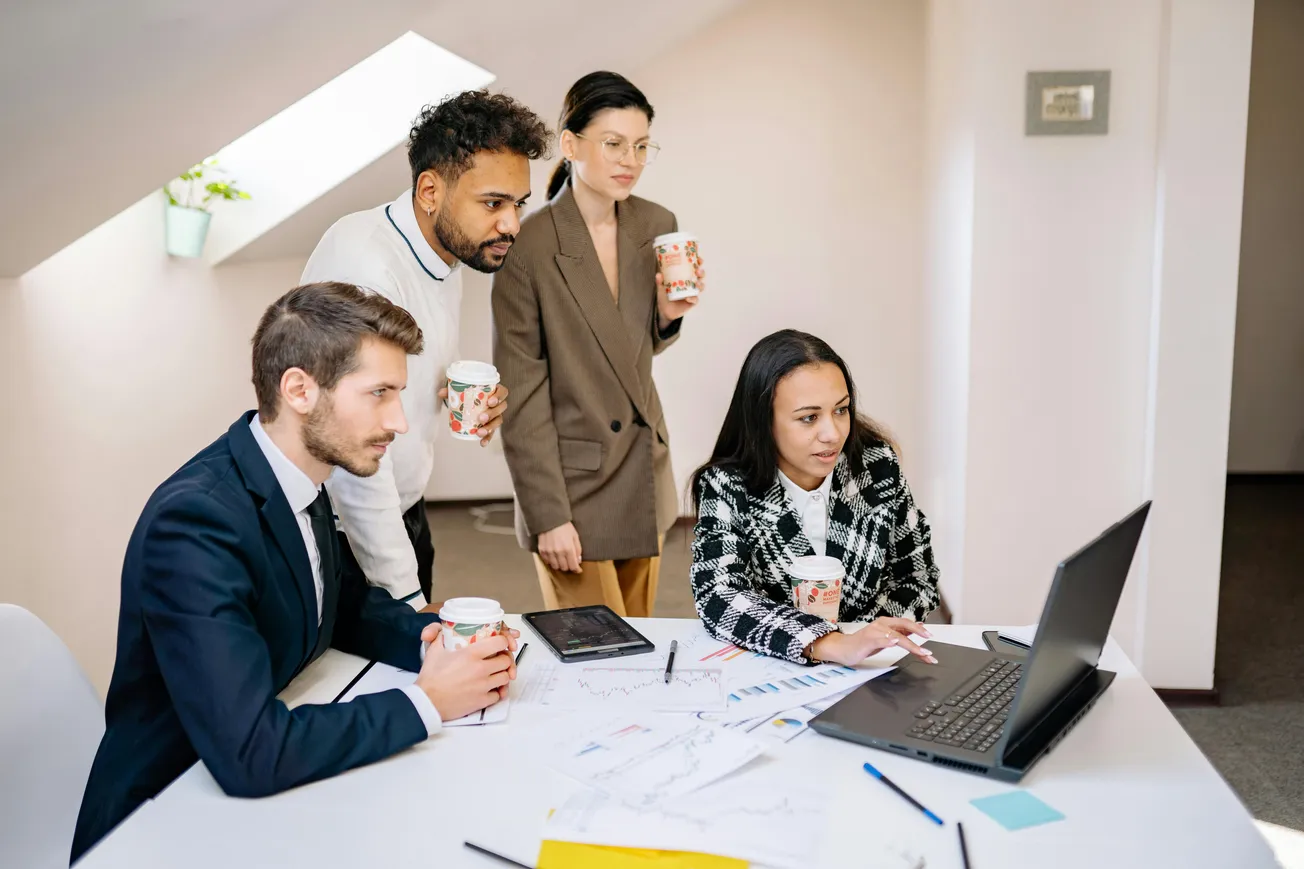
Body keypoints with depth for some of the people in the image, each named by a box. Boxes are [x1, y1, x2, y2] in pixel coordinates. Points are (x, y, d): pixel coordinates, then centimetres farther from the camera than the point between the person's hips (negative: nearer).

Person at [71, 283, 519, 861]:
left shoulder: (299, 479, -3)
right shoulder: (195, 520, -27)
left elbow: (347, 601, 12)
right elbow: (250, 756, -31)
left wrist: (428, 640, -7)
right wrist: (427, 702, -21)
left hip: (263, 793, 7)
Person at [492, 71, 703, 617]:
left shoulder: (657, 227, 1)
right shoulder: (527, 247, -16)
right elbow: (520, 394, -14)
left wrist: (668, 314, -8)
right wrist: (549, 515, -14)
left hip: (644, 471, 6)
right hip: (573, 482, -6)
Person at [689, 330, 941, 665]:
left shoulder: (876, 463, -6)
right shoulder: (726, 487, -13)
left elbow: (916, 574, 2)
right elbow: (719, 600, -23)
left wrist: (862, 641, -15)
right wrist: (835, 645, -36)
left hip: (869, 673, 2)